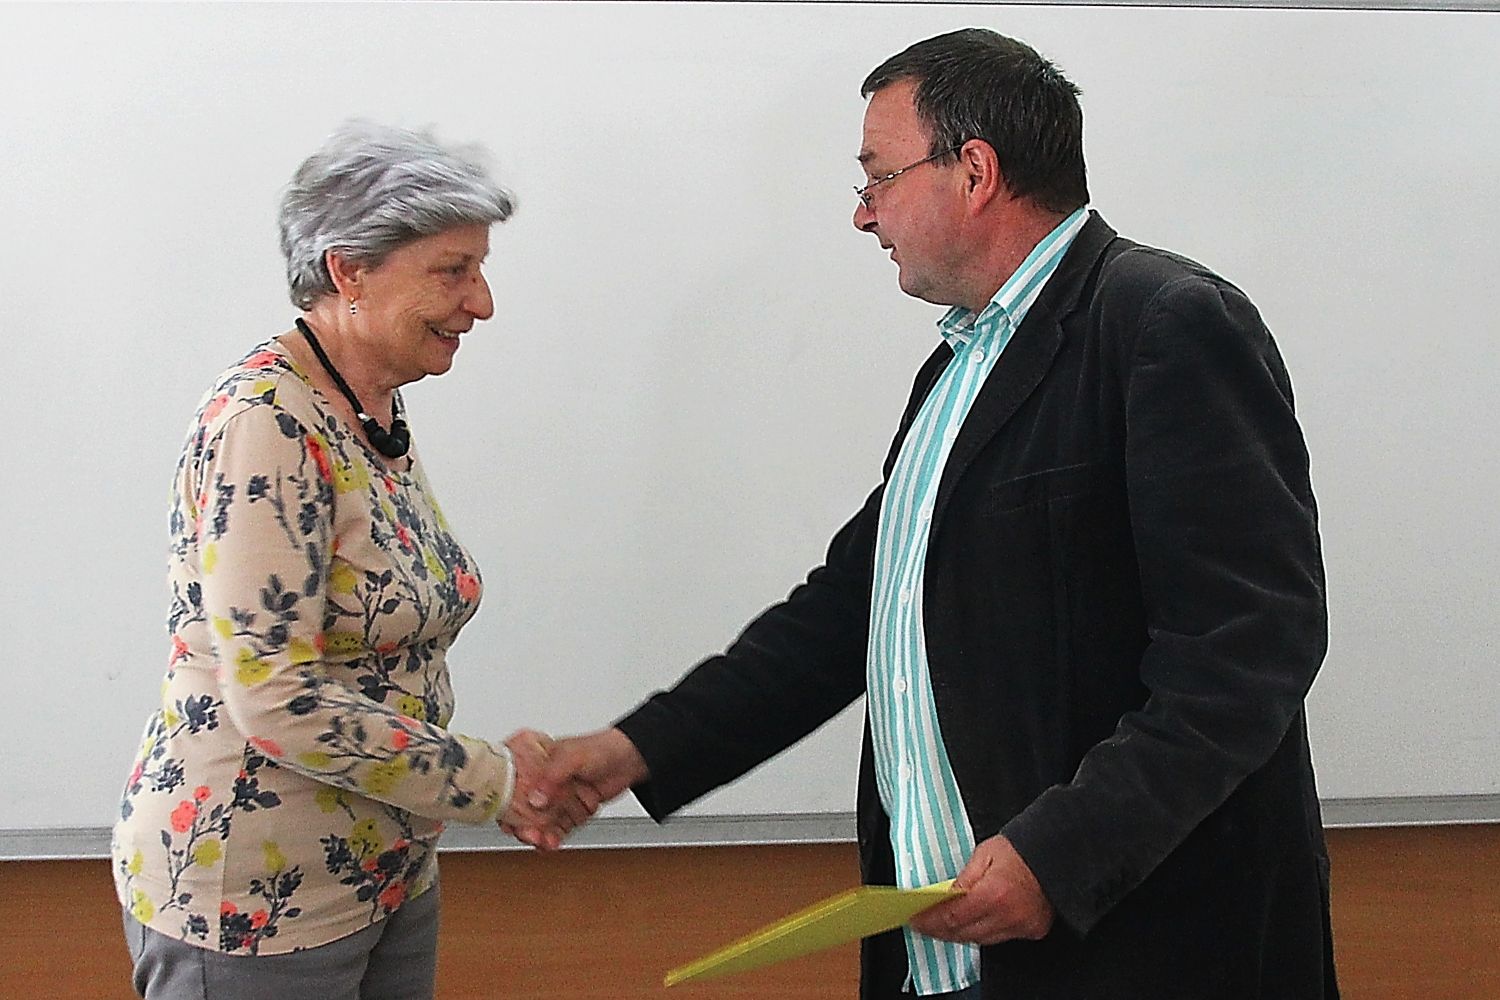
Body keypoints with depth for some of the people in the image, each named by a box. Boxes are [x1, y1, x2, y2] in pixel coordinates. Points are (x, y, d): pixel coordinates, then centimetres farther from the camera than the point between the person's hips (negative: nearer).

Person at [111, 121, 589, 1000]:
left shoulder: (378, 417, 8)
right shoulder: (264, 423, -19)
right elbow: (274, 697, -25)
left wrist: (505, 770, 4)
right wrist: (489, 779, -17)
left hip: (388, 882, 9)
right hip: (251, 897, -8)